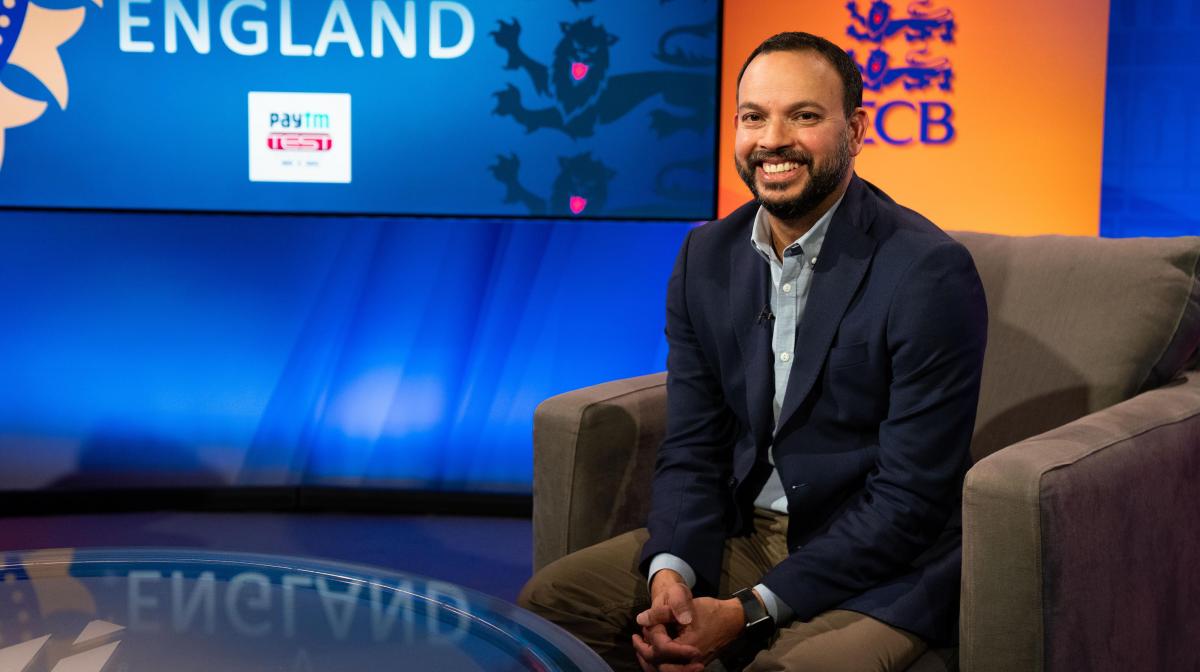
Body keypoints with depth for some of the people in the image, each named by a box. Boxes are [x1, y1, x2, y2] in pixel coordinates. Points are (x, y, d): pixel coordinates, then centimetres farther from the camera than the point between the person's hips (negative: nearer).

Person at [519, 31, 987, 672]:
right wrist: (670, 572, -15)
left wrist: (748, 612, -19)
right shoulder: (705, 256, 3)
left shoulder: (931, 272, -16)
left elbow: (909, 497, -18)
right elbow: (691, 446, 4)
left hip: (874, 570, -5)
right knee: (546, 602, -5)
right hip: (738, 538, 6)